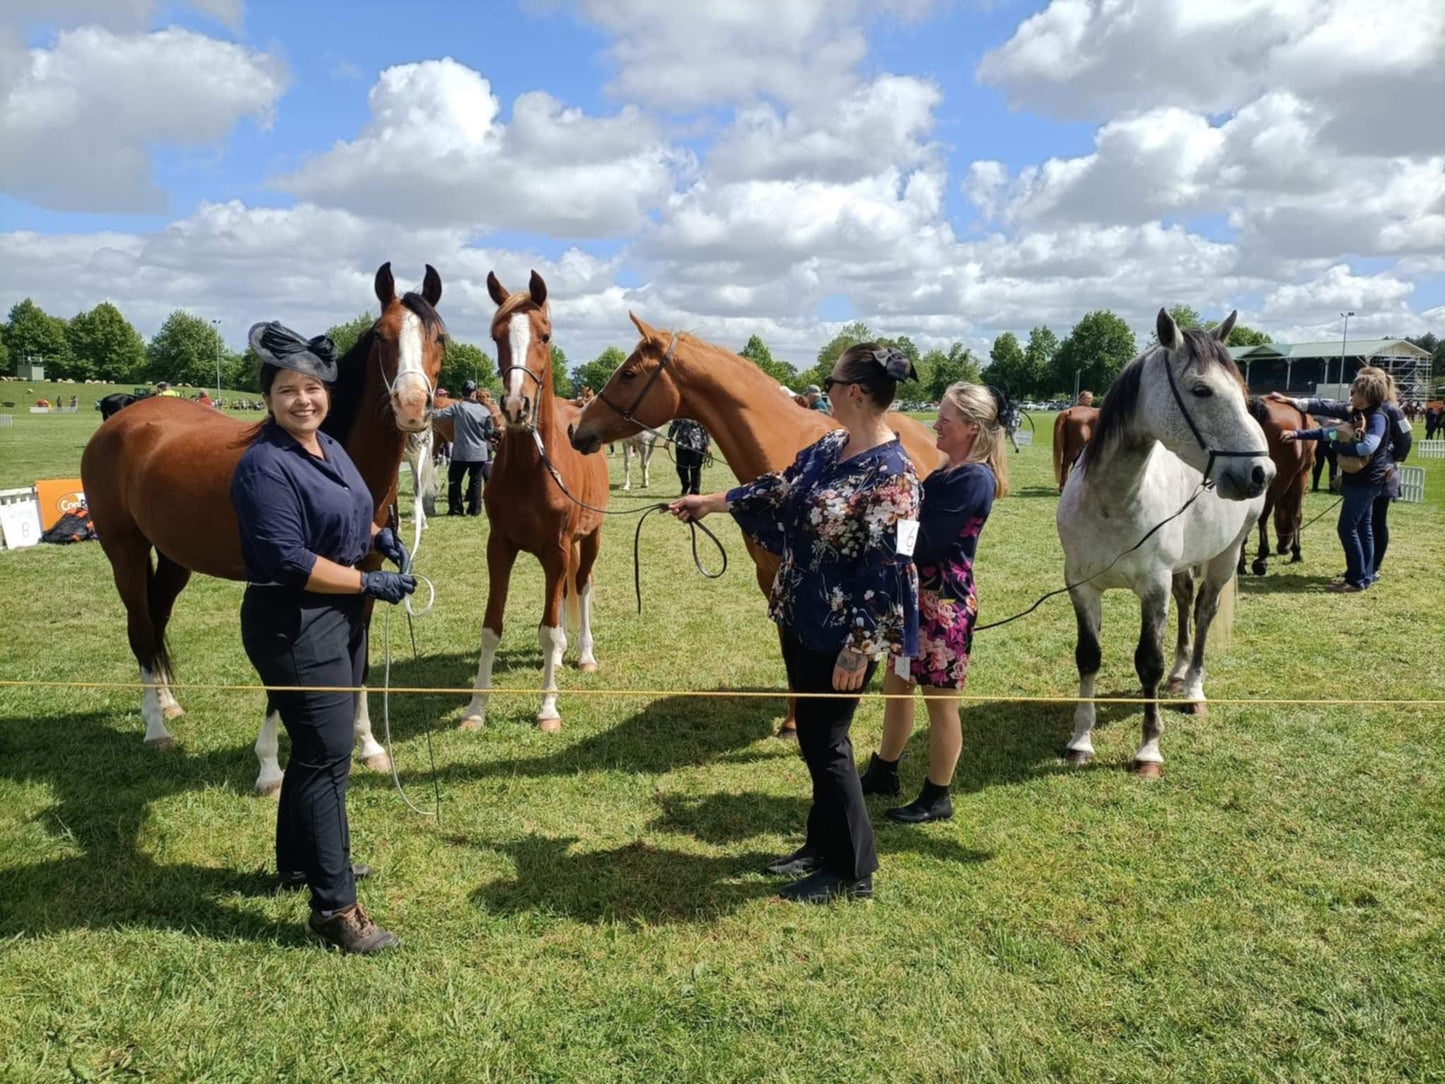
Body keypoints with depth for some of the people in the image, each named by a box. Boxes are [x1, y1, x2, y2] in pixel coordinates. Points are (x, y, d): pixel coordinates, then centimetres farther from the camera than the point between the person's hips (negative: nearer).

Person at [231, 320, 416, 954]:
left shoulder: (329, 449, 9)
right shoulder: (266, 466, -19)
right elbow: (289, 560, -24)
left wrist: (379, 536, 4)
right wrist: (369, 584, -20)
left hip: (340, 618, 10)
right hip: (296, 626, -9)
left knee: (320, 746, 20)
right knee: (327, 757, -6)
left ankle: (299, 860, 39)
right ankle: (334, 908, 3)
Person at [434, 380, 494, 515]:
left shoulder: (457, 407, -8)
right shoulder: (484, 411, -2)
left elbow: (439, 414, -10)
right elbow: (489, 432, 5)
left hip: (461, 452, -2)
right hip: (480, 453, 2)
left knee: (455, 480, 10)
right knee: (476, 481, 10)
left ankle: (455, 509, 9)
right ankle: (474, 509, 10)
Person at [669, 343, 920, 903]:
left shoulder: (892, 474, -21)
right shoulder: (830, 447, 5)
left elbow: (888, 571, -22)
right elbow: (778, 491, 18)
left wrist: (859, 649, -21)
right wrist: (709, 501, 25)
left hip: (843, 632, -8)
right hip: (801, 618, 9)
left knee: (825, 741, 2)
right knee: (812, 732, 18)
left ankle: (852, 871, 20)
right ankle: (824, 843, 35)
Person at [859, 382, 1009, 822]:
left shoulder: (975, 478, -20)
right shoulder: (948, 472, 10)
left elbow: (924, 542, -23)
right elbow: (917, 519, 13)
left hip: (943, 602, -10)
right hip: (915, 593, 10)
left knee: (940, 701, 4)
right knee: (896, 685, 19)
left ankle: (937, 798, 20)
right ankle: (883, 772, 36)